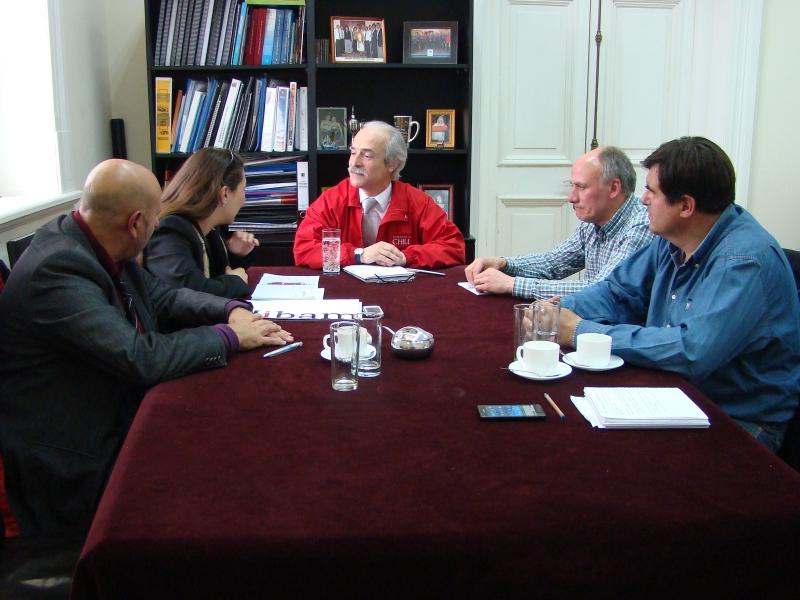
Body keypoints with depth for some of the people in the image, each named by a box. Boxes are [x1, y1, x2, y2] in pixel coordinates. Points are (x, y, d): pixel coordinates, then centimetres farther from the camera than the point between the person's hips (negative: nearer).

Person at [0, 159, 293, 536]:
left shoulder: (97, 247, -1)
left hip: (119, 413, 8)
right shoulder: (56, 270, -26)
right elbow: (141, 357, -30)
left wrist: (232, 310, -5)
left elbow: (163, 298, 12)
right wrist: (229, 335, -18)